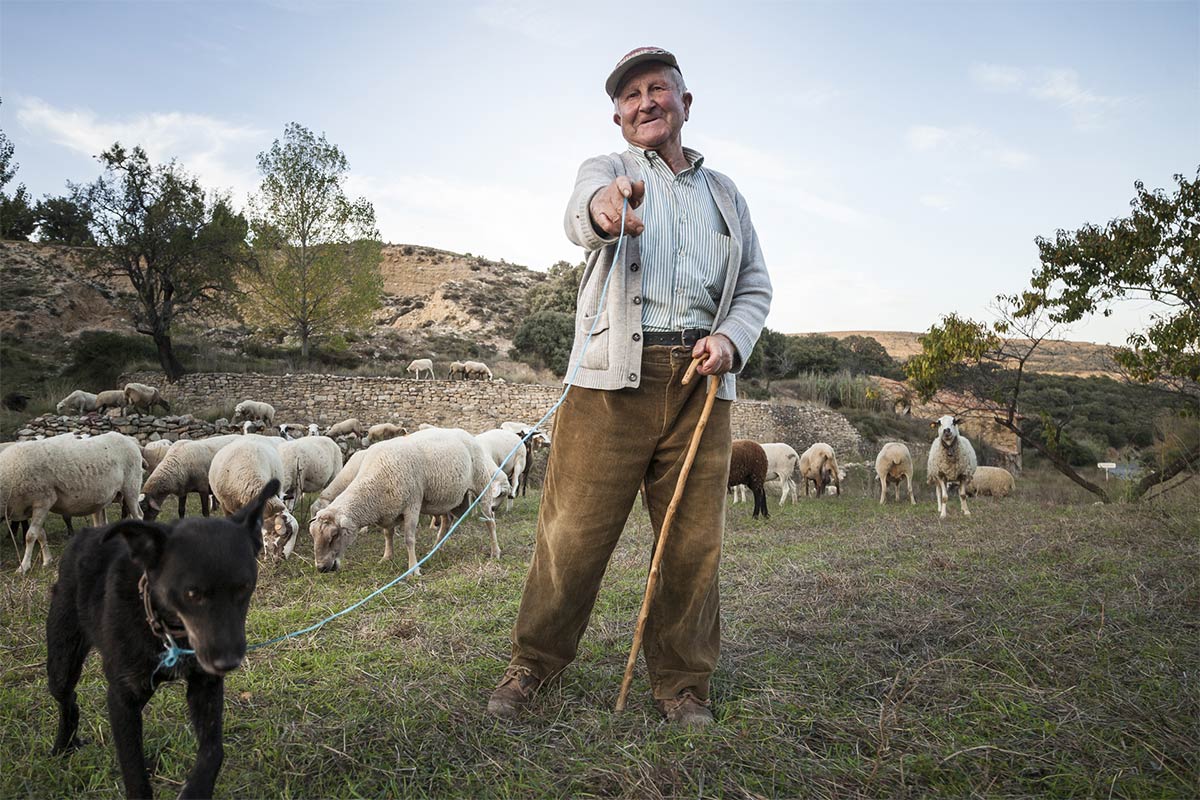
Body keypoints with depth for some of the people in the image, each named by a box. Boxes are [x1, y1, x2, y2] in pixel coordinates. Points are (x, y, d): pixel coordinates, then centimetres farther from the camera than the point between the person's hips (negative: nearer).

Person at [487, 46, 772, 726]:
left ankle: (683, 682, 19)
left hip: (699, 381, 3)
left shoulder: (725, 193, 23)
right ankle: (534, 664, 16)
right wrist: (603, 206, -41)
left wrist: (732, 339, 0)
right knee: (574, 531, -3)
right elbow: (583, 213, -15)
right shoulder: (608, 170, 11)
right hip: (614, 377, -3)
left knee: (693, 542, 4)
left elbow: (756, 286, 23)